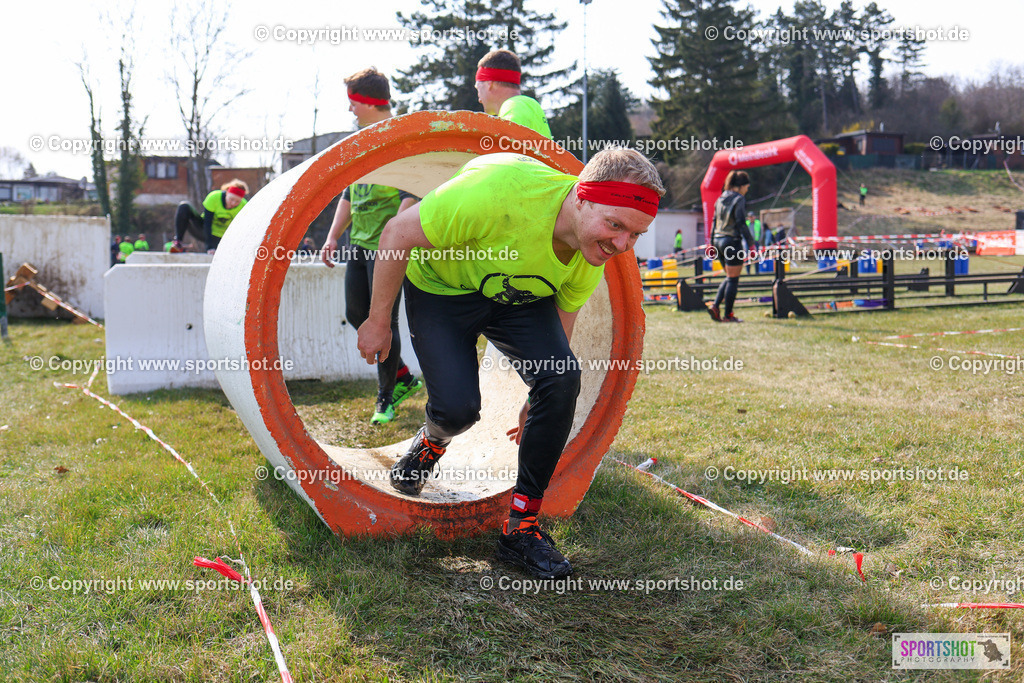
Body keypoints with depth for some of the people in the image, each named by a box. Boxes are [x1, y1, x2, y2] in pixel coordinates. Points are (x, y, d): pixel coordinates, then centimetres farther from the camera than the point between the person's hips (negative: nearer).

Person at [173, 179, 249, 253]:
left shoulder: (243, 206, -19)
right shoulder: (214, 197, -23)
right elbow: (207, 223, -24)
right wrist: (210, 247, -31)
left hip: (219, 237, 0)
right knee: (184, 207, -24)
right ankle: (177, 241, -22)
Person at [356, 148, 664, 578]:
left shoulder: (591, 257, -18)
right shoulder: (501, 191, -39)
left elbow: (560, 324, 1)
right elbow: (397, 234, -26)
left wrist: (537, 402, 9)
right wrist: (378, 322, -17)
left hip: (519, 296, 4)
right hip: (440, 286, -4)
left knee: (563, 379, -20)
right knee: (458, 407, -20)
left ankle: (521, 527, -6)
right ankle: (430, 443, 23)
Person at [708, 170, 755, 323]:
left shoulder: (720, 199, 12)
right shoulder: (739, 199, -11)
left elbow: (715, 223, 15)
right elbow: (741, 224, -16)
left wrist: (712, 243, 21)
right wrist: (751, 243, -13)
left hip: (719, 240, 8)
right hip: (733, 241, -8)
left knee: (730, 277, 18)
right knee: (733, 279, 0)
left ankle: (715, 306, 4)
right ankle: (728, 315, 2)